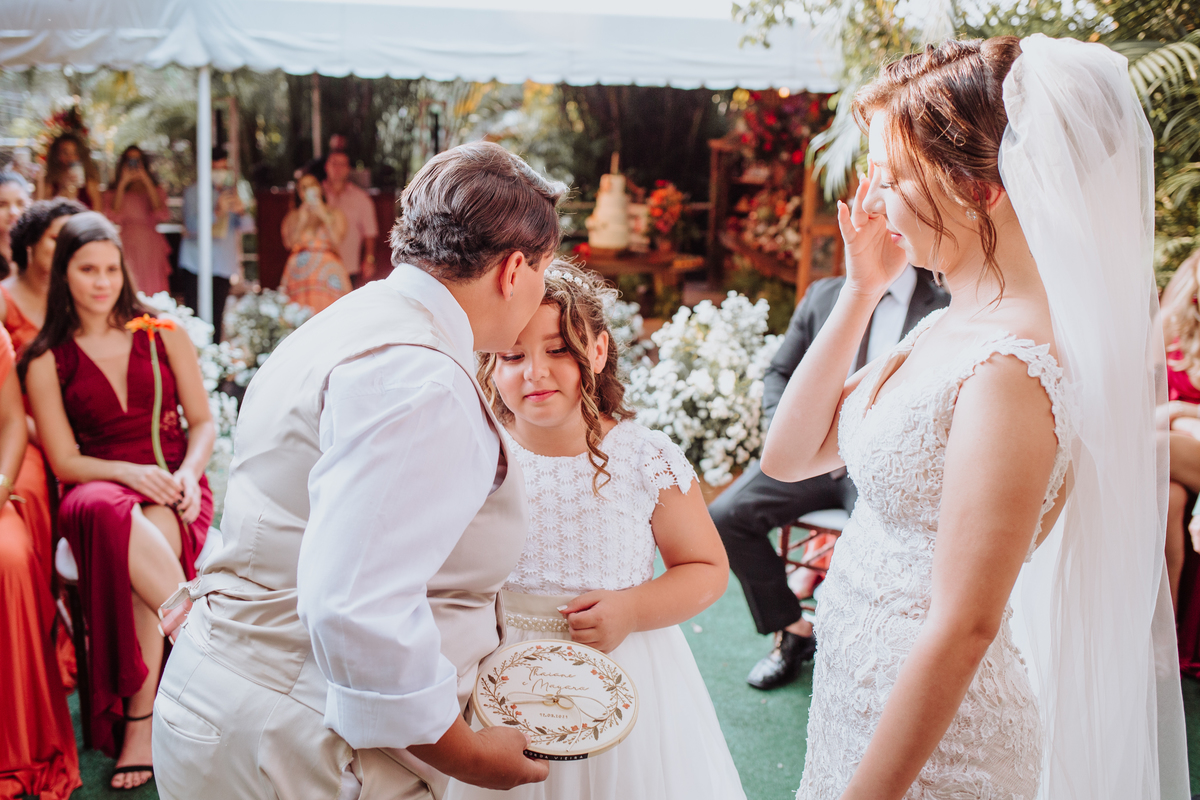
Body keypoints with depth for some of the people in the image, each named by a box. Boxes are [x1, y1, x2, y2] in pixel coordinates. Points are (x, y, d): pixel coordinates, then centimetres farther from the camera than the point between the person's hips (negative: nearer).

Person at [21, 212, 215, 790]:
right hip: (100, 486, 0)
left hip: (175, 488, 1)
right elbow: (64, 460, 3)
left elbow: (203, 422, 10)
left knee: (156, 531, -35)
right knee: (111, 516, -39)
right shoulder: (47, 362, 8)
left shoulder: (163, 333, 10)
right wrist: (130, 472, -15)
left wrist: (187, 474, -11)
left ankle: (140, 722, -30)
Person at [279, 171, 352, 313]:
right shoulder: (293, 216, 12)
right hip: (300, 273, 1)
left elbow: (337, 240, -6)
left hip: (327, 274, -1)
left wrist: (325, 217, -5)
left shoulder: (335, 215, 9)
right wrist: (302, 221, -4)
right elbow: (288, 243, -1)